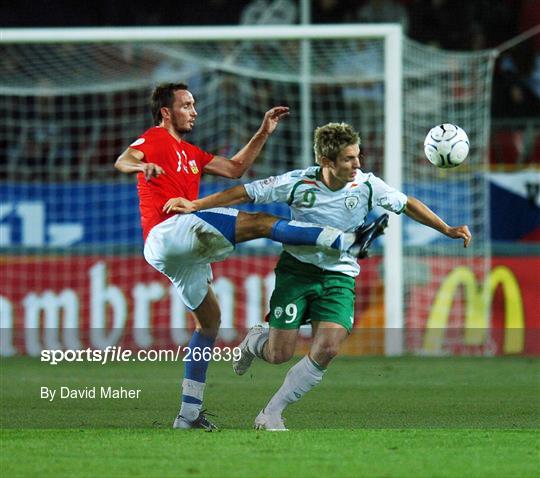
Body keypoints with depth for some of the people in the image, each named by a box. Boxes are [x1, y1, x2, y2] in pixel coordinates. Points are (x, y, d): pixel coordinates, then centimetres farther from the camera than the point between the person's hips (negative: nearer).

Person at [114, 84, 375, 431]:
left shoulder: (190, 154, 28)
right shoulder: (156, 139, 2)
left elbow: (234, 169, 31)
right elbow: (122, 161, -17)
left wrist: (263, 134, 24)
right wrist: (142, 166, -40)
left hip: (181, 253, 10)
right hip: (169, 231, -10)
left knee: (209, 320, 15)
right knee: (261, 222, -17)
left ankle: (189, 415, 15)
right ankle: (346, 241, -25)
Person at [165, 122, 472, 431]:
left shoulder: (367, 185, -11)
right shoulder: (298, 183, -14)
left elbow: (407, 204, 5)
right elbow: (245, 194, -5)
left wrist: (448, 230, 1)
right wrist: (195, 206, -5)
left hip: (339, 275, 1)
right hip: (297, 269, -1)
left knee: (327, 349, -20)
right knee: (280, 354, -6)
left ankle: (271, 415, -4)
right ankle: (254, 341, 34)